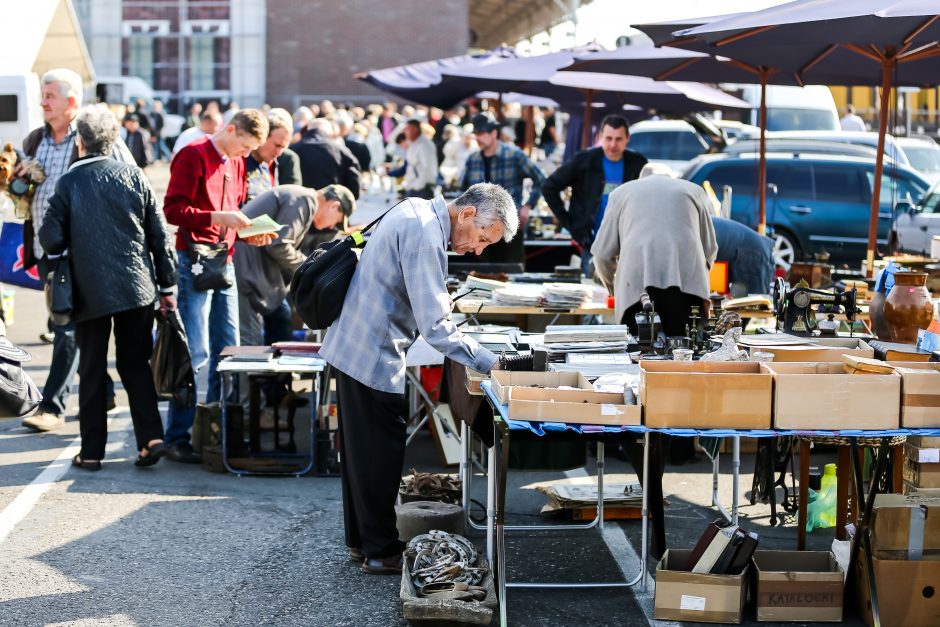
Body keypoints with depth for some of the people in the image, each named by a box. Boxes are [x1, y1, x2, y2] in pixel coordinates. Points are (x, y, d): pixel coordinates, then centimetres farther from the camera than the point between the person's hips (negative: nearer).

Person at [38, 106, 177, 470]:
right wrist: (168, 285, 9)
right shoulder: (133, 177, -1)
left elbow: (51, 239, -8)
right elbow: (159, 234, 1)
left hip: (90, 292, -2)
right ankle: (151, 437, 1)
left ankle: (92, 451, 10)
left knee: (92, 372, 7)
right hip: (138, 288, 2)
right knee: (136, 365, 12)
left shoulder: (68, 183, -7)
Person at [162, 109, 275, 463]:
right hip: (194, 261, -8)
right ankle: (177, 437, -4)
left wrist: (248, 232, 6)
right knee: (195, 352, -9)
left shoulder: (236, 163, 17)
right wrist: (219, 217, -23)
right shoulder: (193, 155, -9)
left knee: (227, 349, 9)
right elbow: (173, 210, -14)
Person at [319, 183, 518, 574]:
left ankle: (361, 541, 27)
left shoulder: (416, 212, 9)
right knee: (382, 454, -1)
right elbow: (434, 326, -25)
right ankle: (380, 552, 8)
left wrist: (439, 301, 12)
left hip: (353, 348, 10)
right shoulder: (426, 237, -22)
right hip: (374, 358, -10)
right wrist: (490, 363, -22)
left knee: (363, 452, 17)